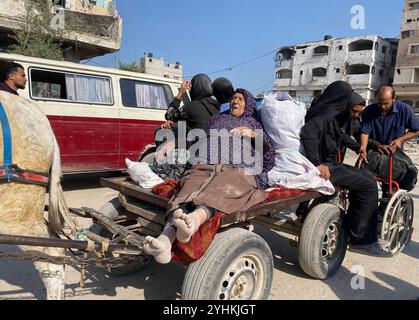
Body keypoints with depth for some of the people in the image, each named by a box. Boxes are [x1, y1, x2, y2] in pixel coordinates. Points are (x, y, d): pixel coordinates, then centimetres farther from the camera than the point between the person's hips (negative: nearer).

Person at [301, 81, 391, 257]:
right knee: (368, 185, -12)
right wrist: (317, 163, -30)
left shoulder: (328, 112, 15)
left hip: (328, 163, 10)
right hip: (323, 167, -10)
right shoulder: (327, 114, -16)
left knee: (366, 177, 16)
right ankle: (362, 239, -3)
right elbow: (308, 132, -33)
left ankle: (351, 227, 18)